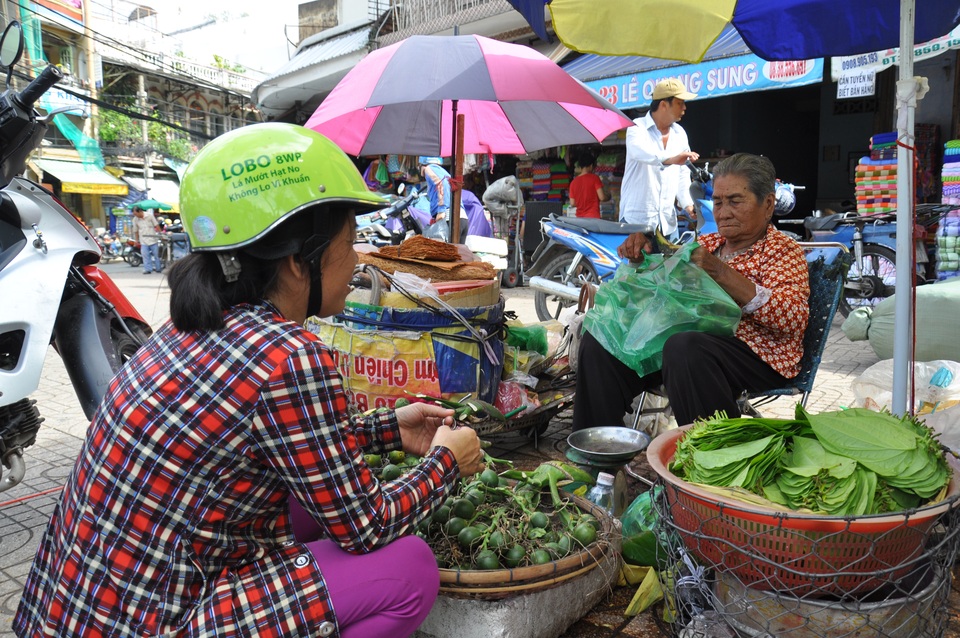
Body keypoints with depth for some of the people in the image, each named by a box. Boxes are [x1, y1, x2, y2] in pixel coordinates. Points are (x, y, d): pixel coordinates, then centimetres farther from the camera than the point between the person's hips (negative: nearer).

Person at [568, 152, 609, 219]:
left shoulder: (573, 182, 6)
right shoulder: (594, 178, -5)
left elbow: (572, 203, 6)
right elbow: (602, 197, -8)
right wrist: (608, 196, 13)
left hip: (579, 217, 4)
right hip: (593, 217, -4)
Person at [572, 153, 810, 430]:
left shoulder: (784, 251, 1)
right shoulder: (707, 242, 19)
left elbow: (792, 319, -17)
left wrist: (720, 271, -23)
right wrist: (642, 253, 1)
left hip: (756, 353, -6)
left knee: (684, 347, -38)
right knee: (599, 340, -9)